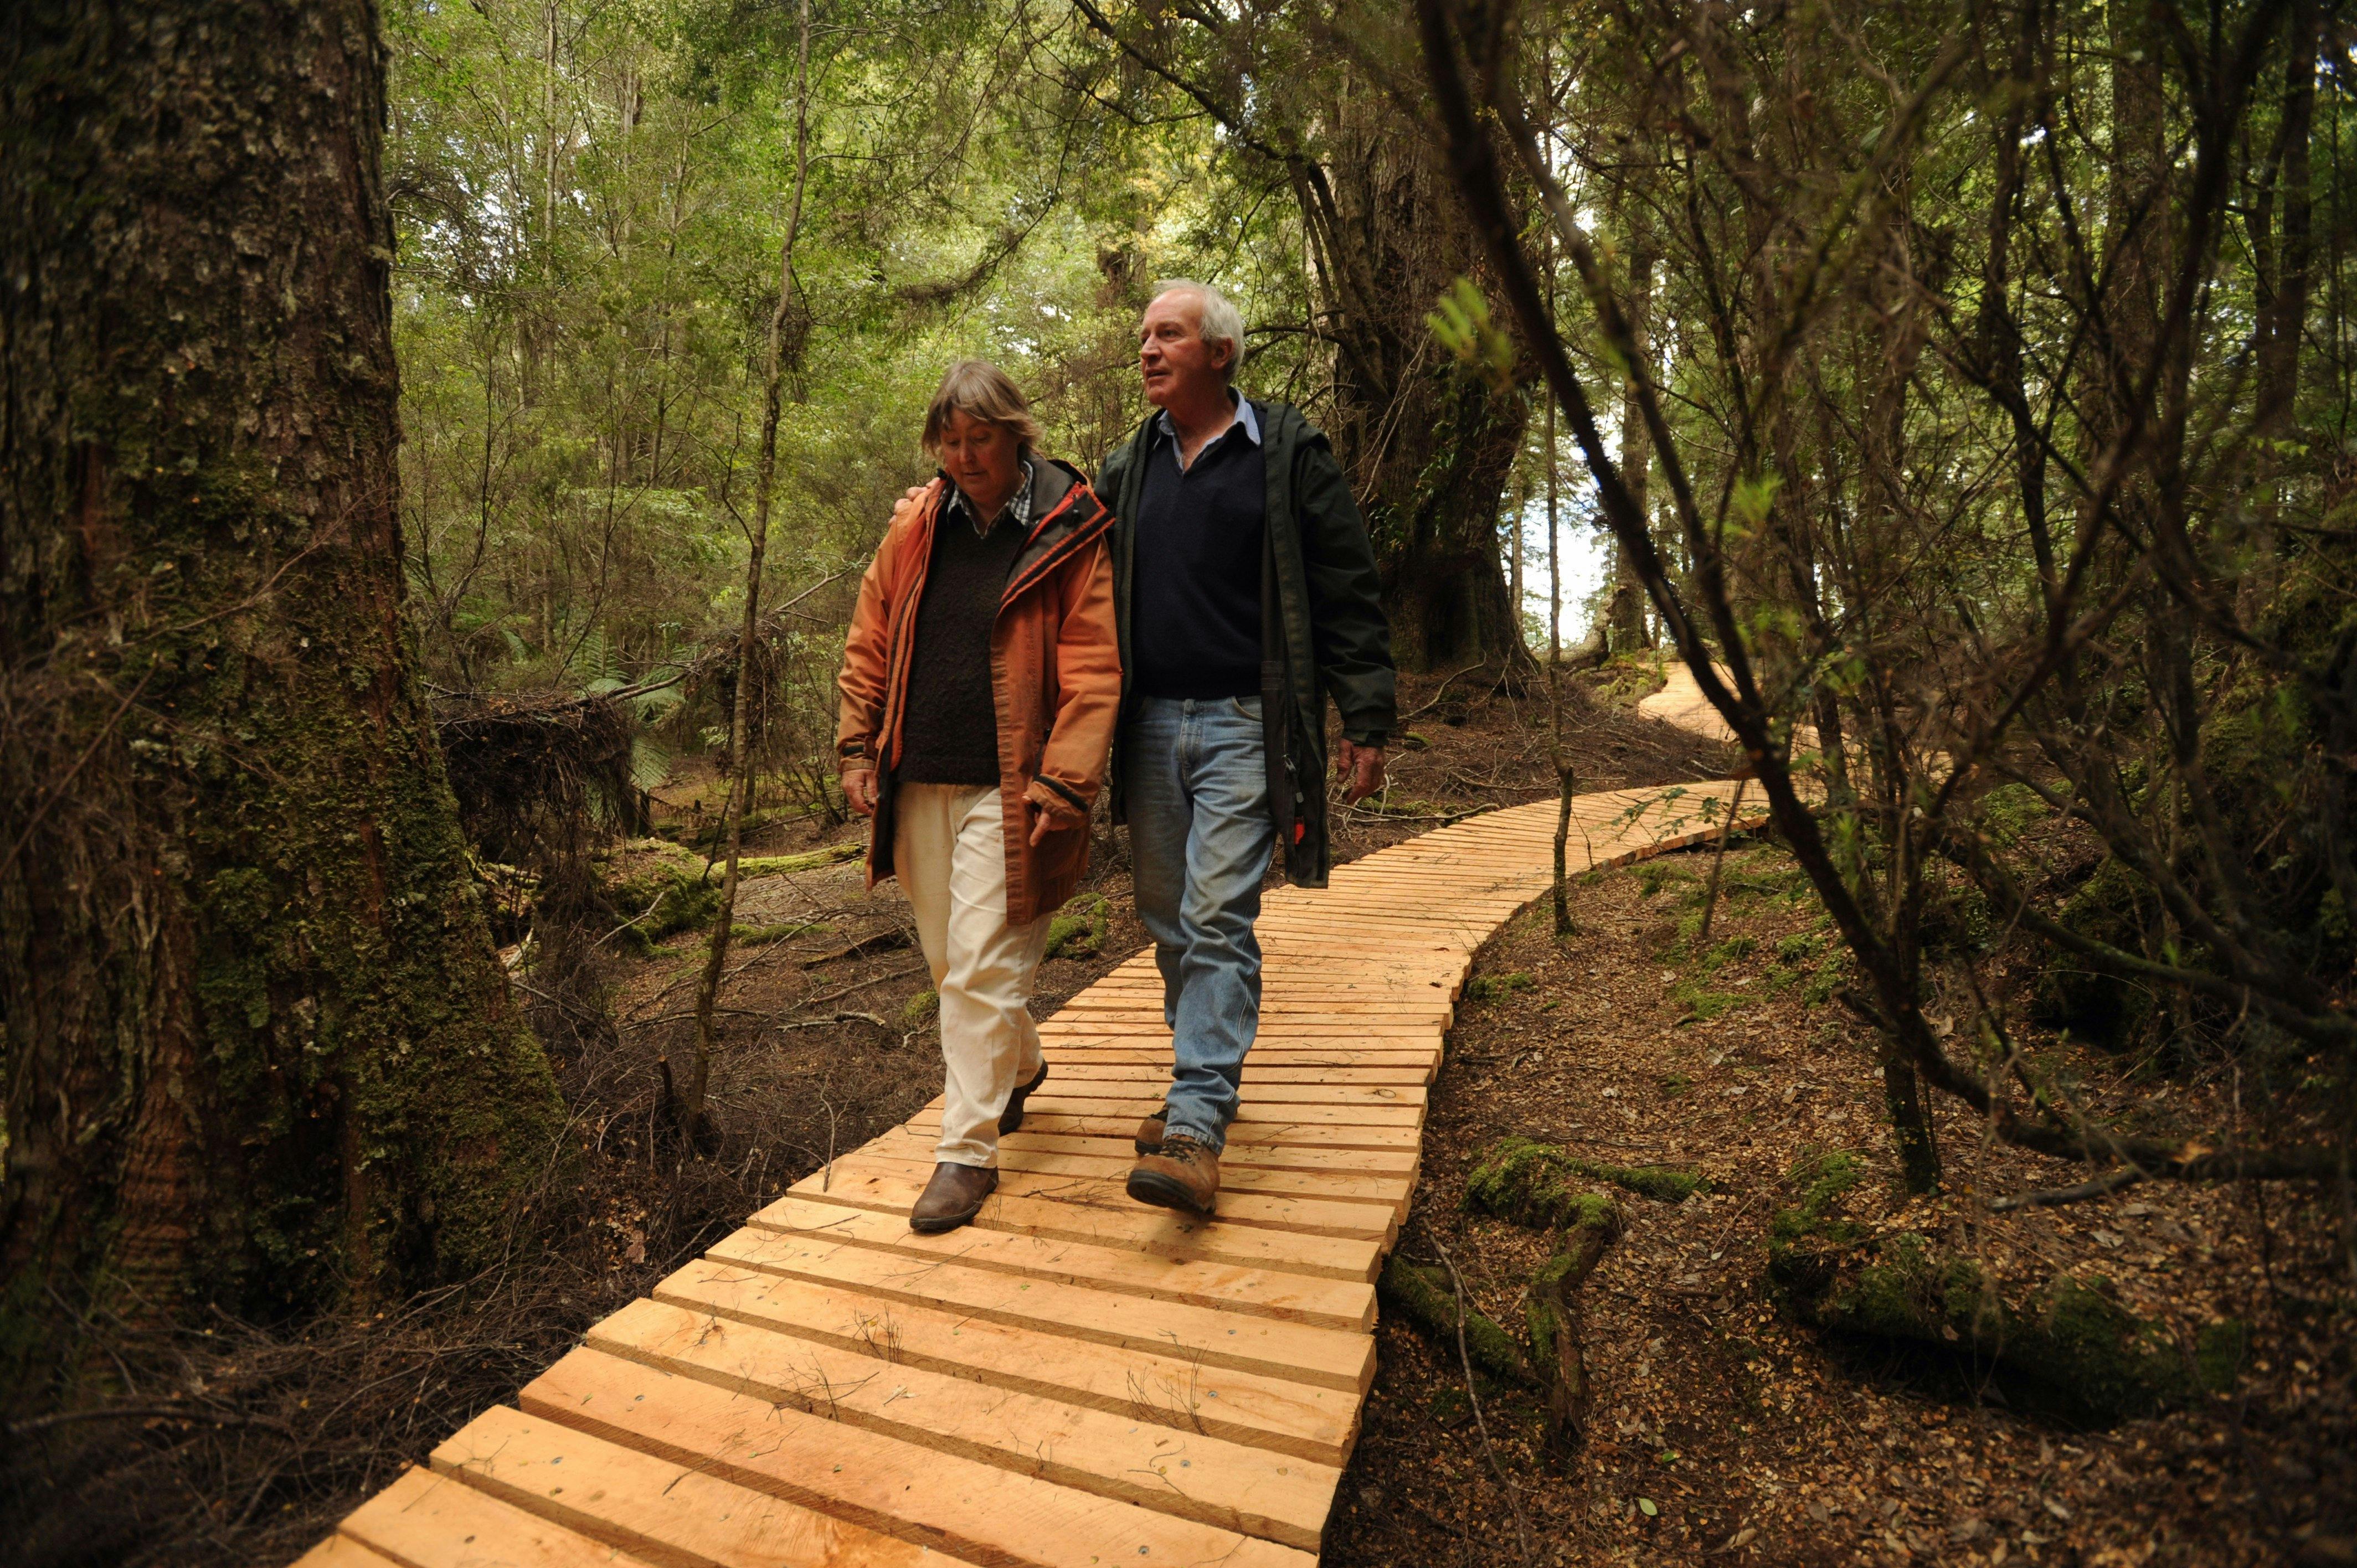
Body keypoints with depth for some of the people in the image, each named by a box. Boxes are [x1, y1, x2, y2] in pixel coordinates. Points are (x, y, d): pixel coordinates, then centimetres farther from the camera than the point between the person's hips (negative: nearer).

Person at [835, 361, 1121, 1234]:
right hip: (919, 783, 6)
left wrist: (1063, 782, -17)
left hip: (1005, 789, -5)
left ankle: (968, 1152, 6)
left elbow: (1094, 669, -9)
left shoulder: (1070, 534, -5)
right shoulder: (916, 526, 8)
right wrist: (857, 748, 7)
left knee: (981, 968, -7)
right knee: (949, 961, 16)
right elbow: (869, 643, 14)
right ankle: (1019, 1067, 42)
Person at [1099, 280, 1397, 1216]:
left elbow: (1347, 595, -1)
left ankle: (1198, 1129, -10)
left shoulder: (1288, 454, 1)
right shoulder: (1128, 469, 15)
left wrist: (1366, 721, -5)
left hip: (1243, 726, -5)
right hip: (1150, 727, 6)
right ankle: (1201, 1080, 25)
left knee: (1218, 920, -11)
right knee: (1168, 921, 10)